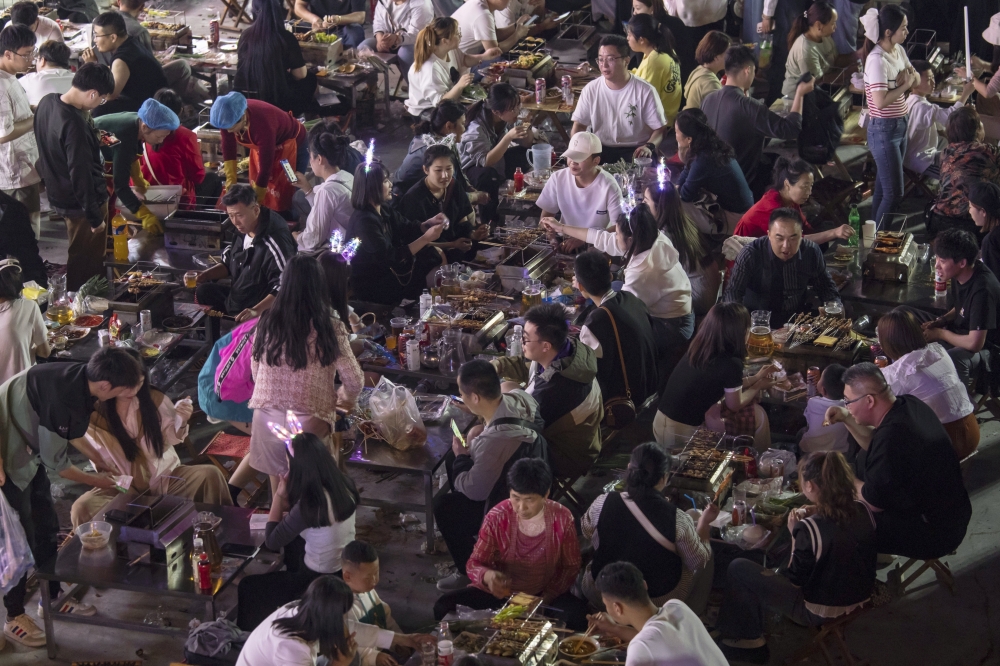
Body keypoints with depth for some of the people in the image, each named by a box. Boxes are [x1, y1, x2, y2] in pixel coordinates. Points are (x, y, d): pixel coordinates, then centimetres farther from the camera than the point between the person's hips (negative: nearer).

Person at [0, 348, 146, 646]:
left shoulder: (81, 379, -10)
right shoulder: (61, 398, -36)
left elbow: (72, 434, 10)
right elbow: (57, 463, -23)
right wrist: (95, 481, -8)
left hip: (29, 448, 9)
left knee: (46, 525, 15)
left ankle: (52, 597, 31)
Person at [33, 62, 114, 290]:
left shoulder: (47, 102, -5)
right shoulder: (75, 125, -33)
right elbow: (81, 176, -28)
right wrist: (95, 217, -18)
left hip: (58, 194, 9)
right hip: (81, 203, -9)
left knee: (79, 257, 28)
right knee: (87, 265, 9)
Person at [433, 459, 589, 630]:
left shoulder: (562, 519, -13)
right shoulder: (496, 518, -15)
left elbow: (571, 566, -2)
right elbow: (474, 563, -11)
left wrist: (545, 598, -17)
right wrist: (488, 576, -36)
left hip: (545, 594, -1)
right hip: (501, 592, 1)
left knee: (577, 616, -33)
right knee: (444, 606, -21)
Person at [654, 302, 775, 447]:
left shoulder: (696, 349, 1)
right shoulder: (730, 363, -20)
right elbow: (734, 406, -3)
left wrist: (755, 378, 26)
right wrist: (757, 387, 15)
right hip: (684, 437, -7)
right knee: (758, 414, 8)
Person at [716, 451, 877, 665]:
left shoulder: (809, 528, -29)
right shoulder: (864, 510, -9)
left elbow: (795, 581, -16)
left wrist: (796, 534, -10)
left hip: (820, 611, -7)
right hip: (860, 600, 7)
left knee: (738, 568, 1)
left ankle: (749, 642, 16)